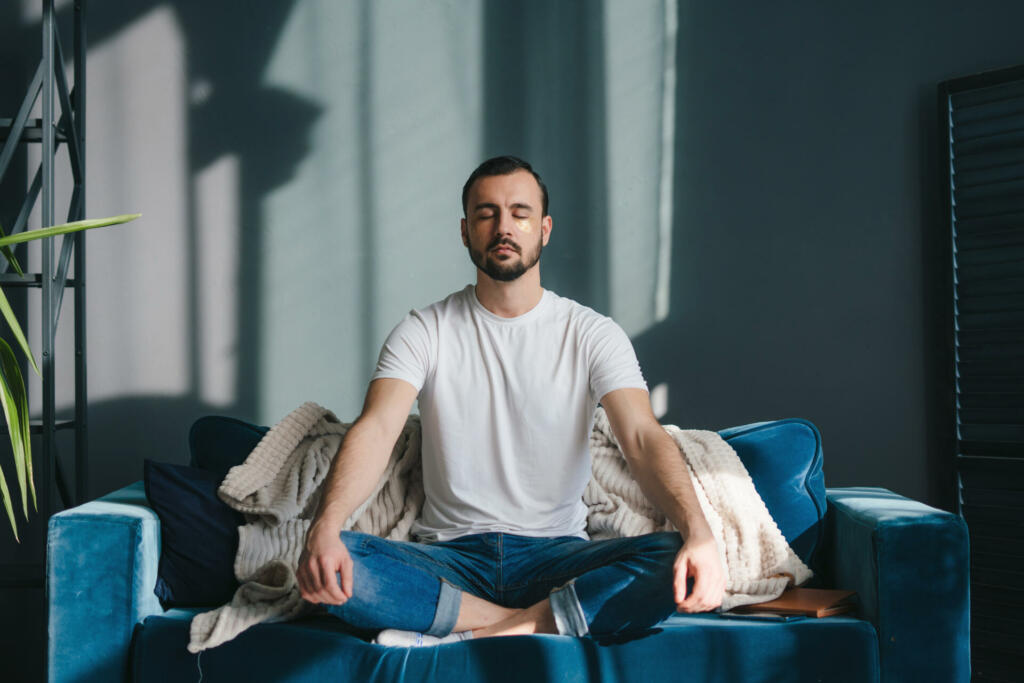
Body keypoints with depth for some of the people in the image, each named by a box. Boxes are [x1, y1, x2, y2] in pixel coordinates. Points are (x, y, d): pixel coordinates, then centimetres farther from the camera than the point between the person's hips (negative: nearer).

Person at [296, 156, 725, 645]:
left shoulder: (592, 335, 3)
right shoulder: (423, 332, 4)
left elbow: (643, 439, -11)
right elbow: (376, 429, -12)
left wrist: (698, 532, -32)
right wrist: (324, 527, -33)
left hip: (558, 555, 0)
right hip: (450, 557, 0)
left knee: (674, 560, -29)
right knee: (329, 567, -29)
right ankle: (533, 623, -23)